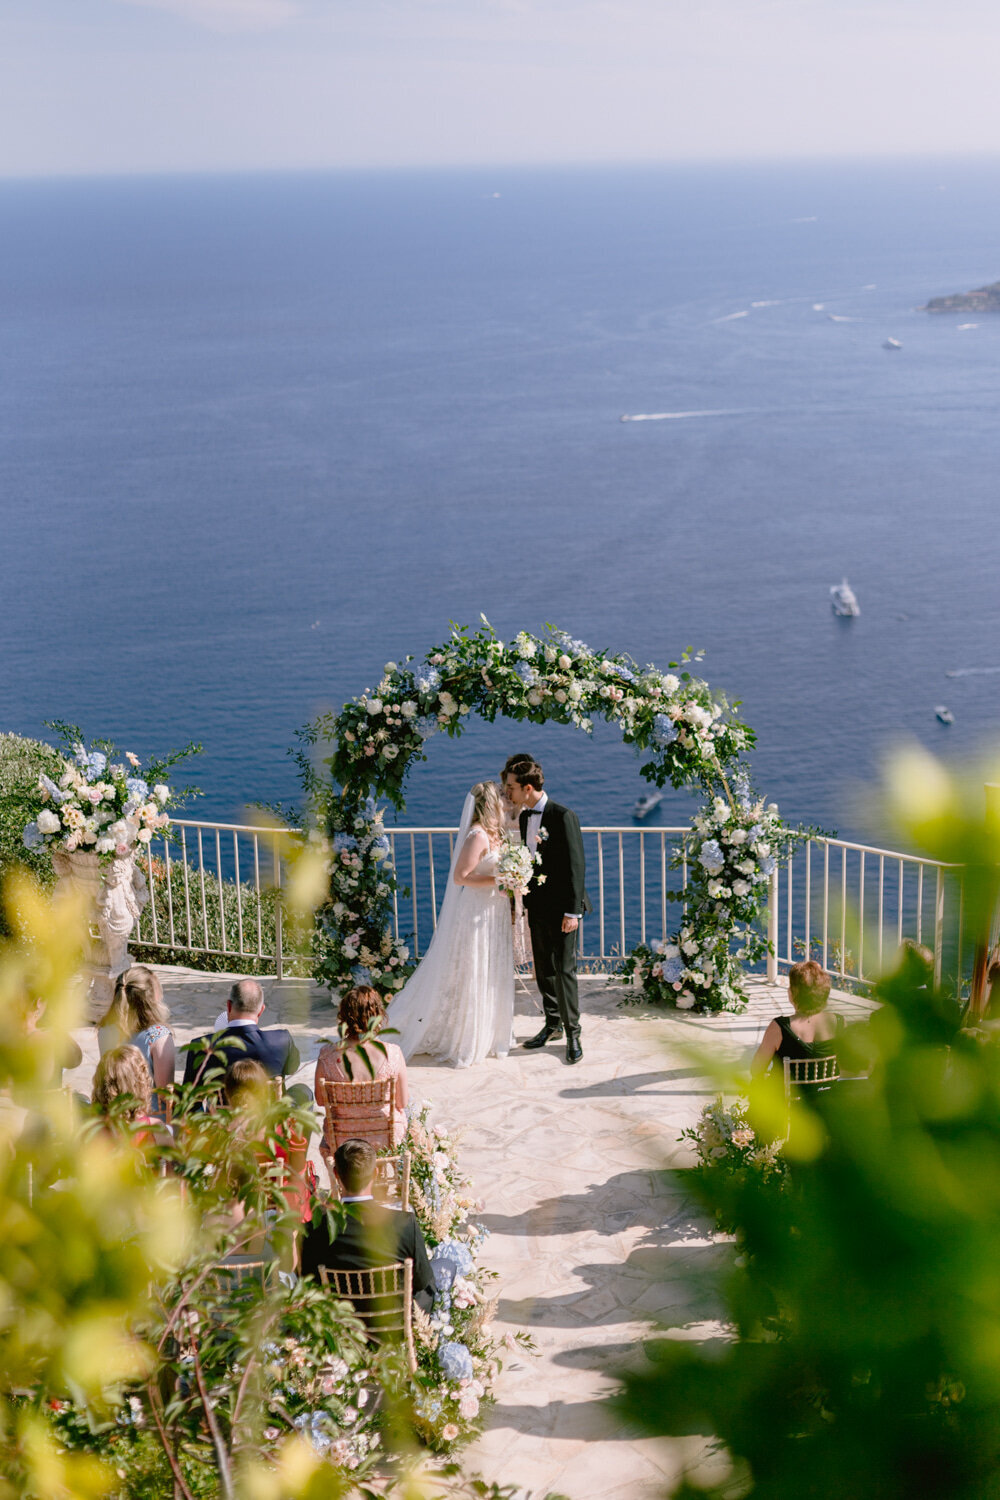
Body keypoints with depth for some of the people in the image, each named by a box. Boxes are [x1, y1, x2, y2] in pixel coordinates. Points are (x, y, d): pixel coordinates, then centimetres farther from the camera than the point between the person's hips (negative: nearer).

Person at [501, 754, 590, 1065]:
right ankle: (553, 1024, 27)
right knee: (543, 969, 14)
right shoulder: (524, 817, 8)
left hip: (561, 908, -8)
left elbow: (576, 865, -16)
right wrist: (520, 895, 10)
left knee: (564, 970, -5)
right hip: (537, 905, 8)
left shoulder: (563, 817, -16)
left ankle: (572, 1032, 4)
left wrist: (573, 911, -18)